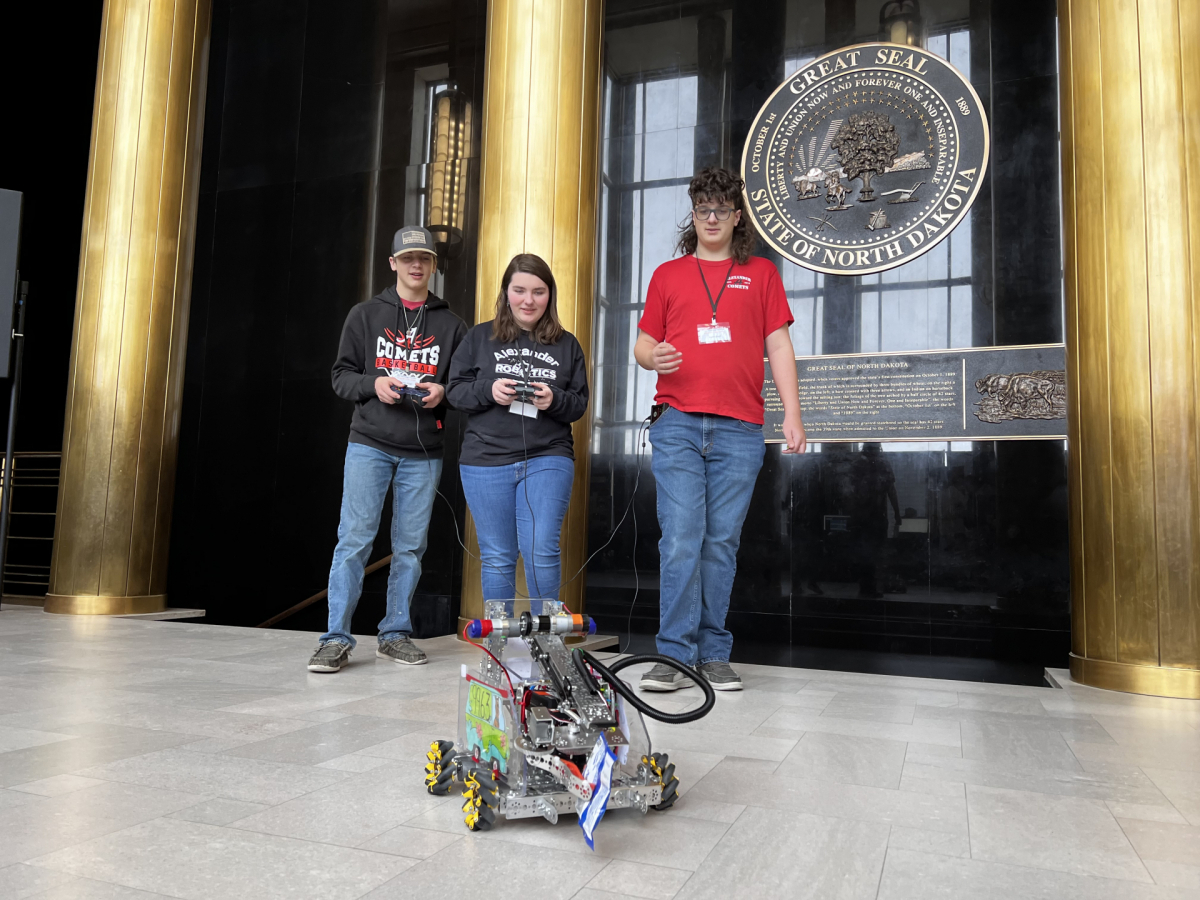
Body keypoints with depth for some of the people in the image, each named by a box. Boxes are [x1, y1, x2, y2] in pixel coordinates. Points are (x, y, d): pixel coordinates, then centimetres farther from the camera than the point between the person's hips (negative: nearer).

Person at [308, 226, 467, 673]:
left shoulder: (451, 325, 12)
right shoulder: (365, 315, 10)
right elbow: (341, 374, 8)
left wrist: (442, 392, -9)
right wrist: (373, 385, -11)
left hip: (423, 454, 2)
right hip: (370, 444, -1)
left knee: (410, 546, 6)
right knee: (355, 539, -7)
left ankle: (395, 634, 17)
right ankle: (336, 639, 0)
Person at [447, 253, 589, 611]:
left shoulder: (567, 344, 9)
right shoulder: (480, 337, 7)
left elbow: (579, 404, 8)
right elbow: (455, 390, 5)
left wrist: (555, 400, -14)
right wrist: (488, 390, -14)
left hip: (547, 458, 0)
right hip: (486, 460, 1)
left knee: (541, 551, -8)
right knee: (497, 558, 8)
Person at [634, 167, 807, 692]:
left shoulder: (761, 273, 16)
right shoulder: (668, 275, 17)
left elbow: (778, 345, 10)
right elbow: (644, 342, 16)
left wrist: (792, 412, -1)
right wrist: (653, 357, -9)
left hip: (739, 430, 0)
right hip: (677, 424, 0)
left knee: (721, 543, 3)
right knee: (680, 540, -7)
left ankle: (713, 656, 11)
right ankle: (676, 655, -1)